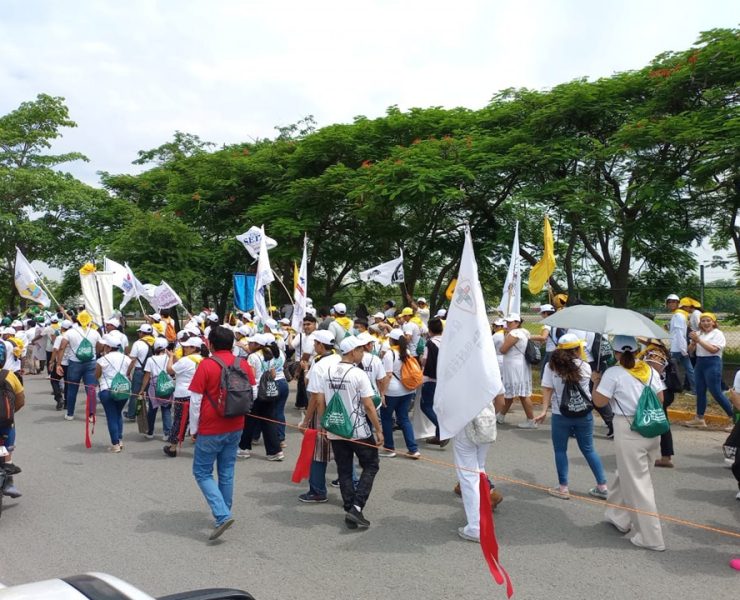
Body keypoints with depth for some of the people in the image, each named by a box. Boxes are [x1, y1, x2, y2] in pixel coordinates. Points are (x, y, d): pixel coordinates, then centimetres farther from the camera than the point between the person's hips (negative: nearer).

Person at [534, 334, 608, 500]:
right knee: (588, 449, 16)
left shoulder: (551, 366, -6)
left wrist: (544, 410, -10)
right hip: (584, 414, 2)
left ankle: (563, 488, 13)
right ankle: (602, 486, 20)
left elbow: (547, 389, -10)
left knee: (560, 450, 11)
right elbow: (586, 385, 12)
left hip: (561, 415, -2)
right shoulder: (585, 367, -2)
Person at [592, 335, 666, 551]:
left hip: (628, 430, -6)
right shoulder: (650, 370, 6)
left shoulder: (613, 373, -10)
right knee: (626, 474, 22)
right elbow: (660, 398, 9)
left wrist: (596, 381, 7)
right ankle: (618, 516, 35)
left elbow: (599, 401, -9)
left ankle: (650, 537, 7)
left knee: (637, 483, 2)